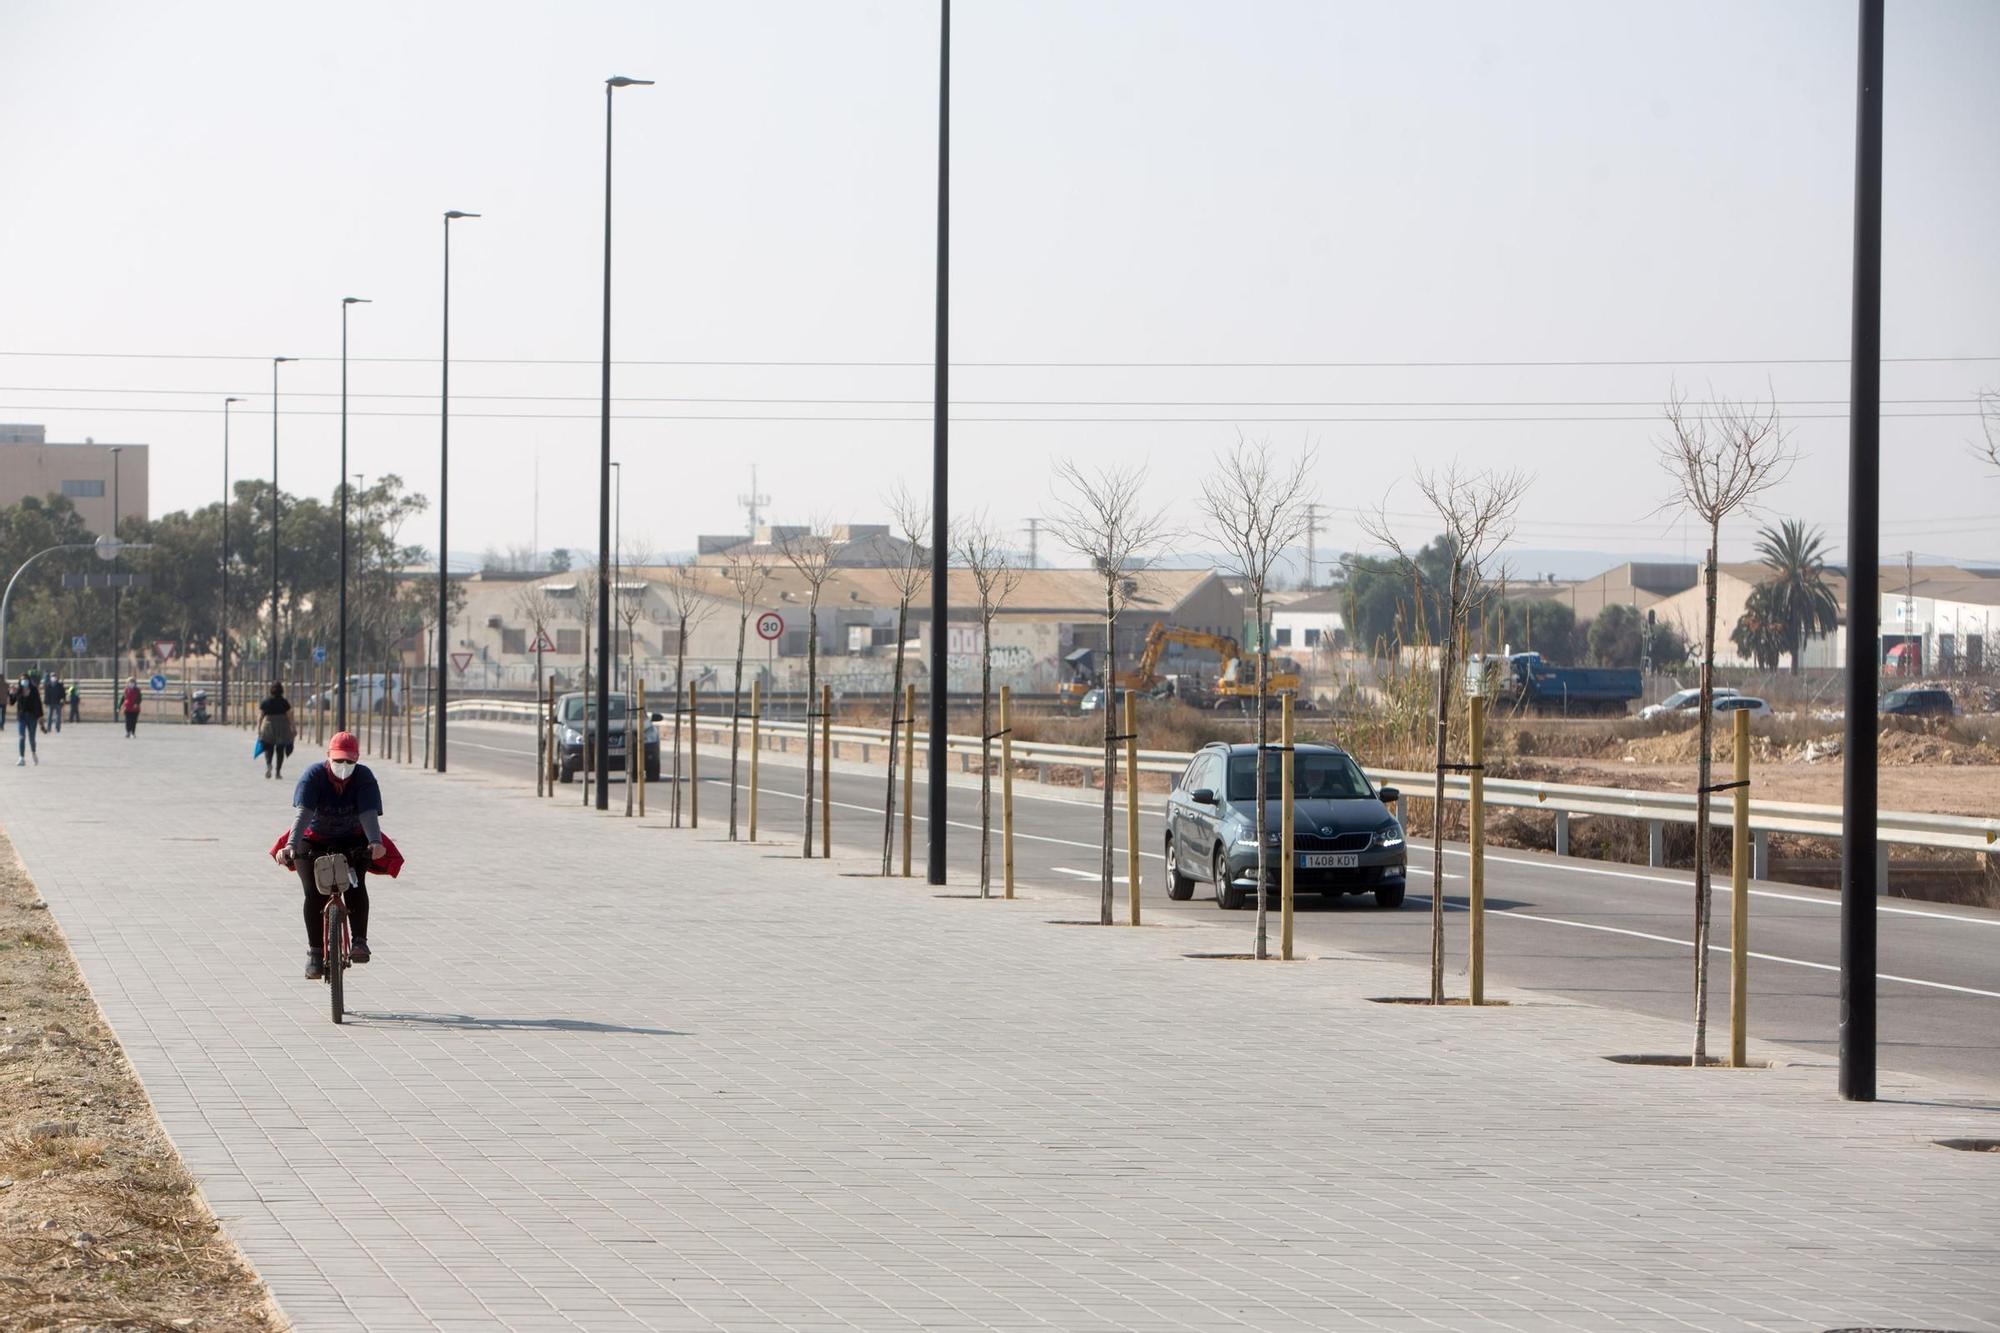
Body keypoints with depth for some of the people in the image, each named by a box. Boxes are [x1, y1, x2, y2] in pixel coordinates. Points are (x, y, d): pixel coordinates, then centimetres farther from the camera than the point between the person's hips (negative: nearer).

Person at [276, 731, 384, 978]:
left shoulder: (364, 779, -16)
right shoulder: (313, 776, -19)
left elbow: (369, 814, -30)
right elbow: (303, 813, -31)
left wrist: (375, 842, -50)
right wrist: (291, 845, -48)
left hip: (353, 842, 0)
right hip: (315, 841, 0)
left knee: (356, 884, -25)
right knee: (314, 892, -16)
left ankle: (360, 941, -19)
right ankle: (315, 951, -6)